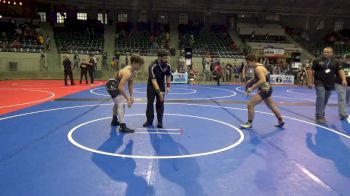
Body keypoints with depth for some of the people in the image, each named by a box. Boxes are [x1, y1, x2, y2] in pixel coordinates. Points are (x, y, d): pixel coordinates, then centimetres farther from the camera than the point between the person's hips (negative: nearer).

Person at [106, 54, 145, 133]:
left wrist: (131, 97, 4)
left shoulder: (134, 72, -2)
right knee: (121, 104, -19)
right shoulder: (127, 72, -32)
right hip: (112, 85, -11)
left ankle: (114, 120, 49)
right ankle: (122, 126, -20)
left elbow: (130, 84, 9)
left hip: (116, 85, 11)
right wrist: (128, 99, -32)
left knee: (118, 102, 28)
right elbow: (121, 87, -36)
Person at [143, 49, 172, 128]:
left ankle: (160, 121, 6)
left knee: (160, 102, -1)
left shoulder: (168, 66, -17)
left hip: (161, 84, 3)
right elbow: (153, 80, -36)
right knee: (150, 102, -1)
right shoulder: (153, 66, -32)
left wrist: (168, 86, -6)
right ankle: (149, 120, 12)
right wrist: (159, 92, -43)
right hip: (151, 84, -3)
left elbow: (168, 75, 3)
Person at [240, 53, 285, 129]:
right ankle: (281, 121, 39)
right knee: (272, 106, 25)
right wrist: (251, 81, 10)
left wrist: (252, 88, -30)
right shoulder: (259, 66, 8)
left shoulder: (258, 68, -22)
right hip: (266, 89, 11)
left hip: (265, 90, -11)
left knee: (250, 104, -11)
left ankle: (249, 123, 0)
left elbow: (263, 80, -32)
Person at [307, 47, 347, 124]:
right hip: (320, 83, -4)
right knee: (320, 98, -15)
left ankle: (321, 115, 28)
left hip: (330, 84, 4)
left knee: (325, 100, 13)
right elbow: (312, 71, -1)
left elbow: (340, 70, -2)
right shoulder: (318, 60, -3)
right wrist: (310, 82, -4)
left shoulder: (335, 62, 5)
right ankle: (319, 116, -12)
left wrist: (344, 79, -18)